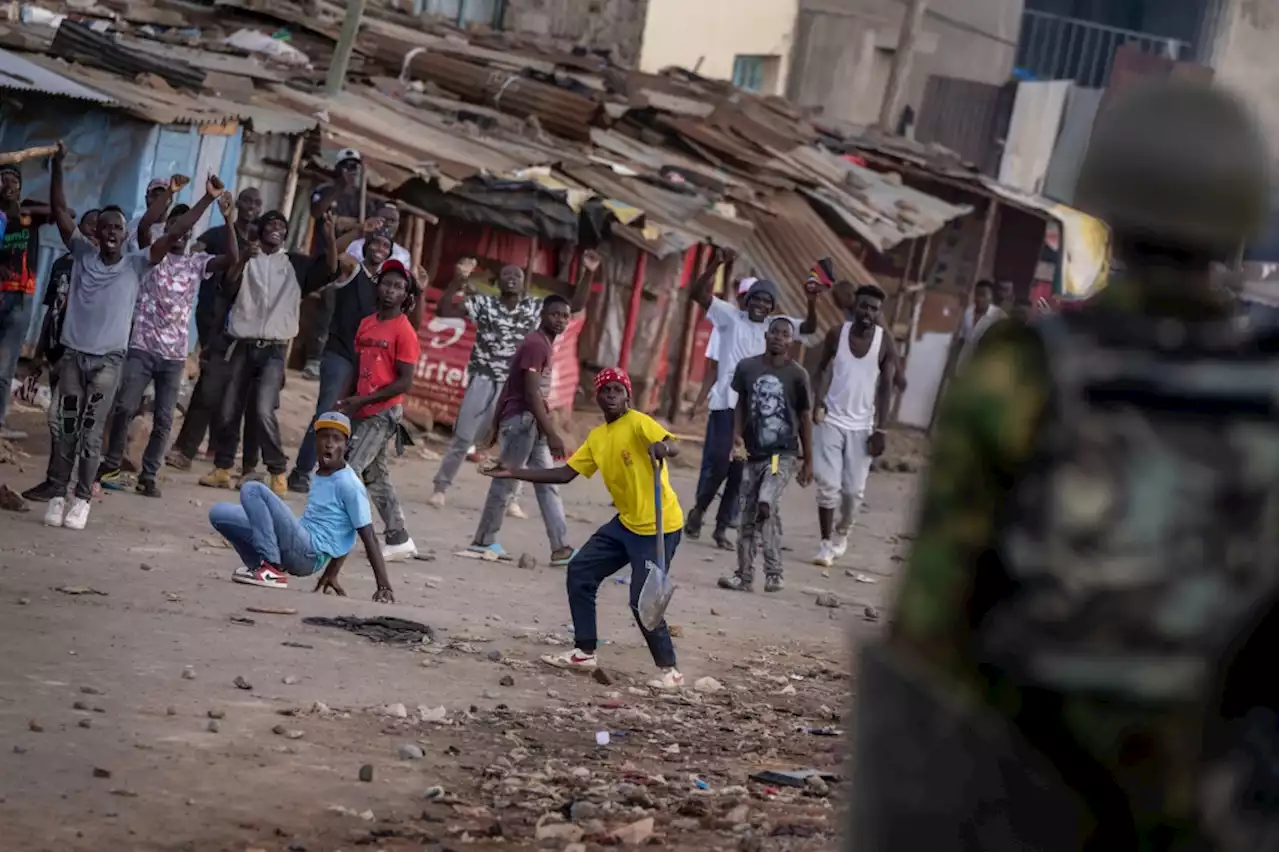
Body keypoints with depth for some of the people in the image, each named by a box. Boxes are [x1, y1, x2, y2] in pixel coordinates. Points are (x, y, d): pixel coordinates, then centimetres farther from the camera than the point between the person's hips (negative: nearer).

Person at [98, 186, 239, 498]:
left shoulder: (196, 262, 7)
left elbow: (232, 259, -9)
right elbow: (144, 228, -18)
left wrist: (228, 220, -21)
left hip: (174, 355, 2)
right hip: (142, 348, -2)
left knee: (163, 419, 1)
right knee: (125, 408, -6)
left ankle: (148, 476, 9)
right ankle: (111, 465, 10)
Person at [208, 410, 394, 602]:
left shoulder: (349, 485, -11)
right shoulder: (320, 478, 16)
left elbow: (369, 537, -13)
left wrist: (384, 587, -17)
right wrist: (331, 575, 32)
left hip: (309, 553, -9)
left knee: (253, 490, -21)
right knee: (219, 513, 7)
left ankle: (272, 569, -16)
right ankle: (261, 566, 9)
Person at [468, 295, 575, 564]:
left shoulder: (543, 344, 16)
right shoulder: (535, 344, -15)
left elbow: (510, 386, 20)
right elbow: (532, 393, -23)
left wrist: (495, 425, 22)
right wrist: (551, 433, -26)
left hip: (532, 423, 10)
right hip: (522, 420, -10)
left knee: (547, 485, 6)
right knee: (505, 482, -2)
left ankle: (559, 547, 4)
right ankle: (484, 541, 8)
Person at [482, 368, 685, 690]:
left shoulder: (639, 423, -13)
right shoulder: (597, 438, 10)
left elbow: (673, 446, -30)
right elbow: (565, 474, 13)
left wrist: (661, 448, -54)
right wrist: (514, 473, 10)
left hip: (659, 526, -8)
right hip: (626, 522, 8)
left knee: (642, 601, -13)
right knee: (579, 573, 7)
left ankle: (669, 671, 0)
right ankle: (584, 653, 16)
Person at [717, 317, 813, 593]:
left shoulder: (797, 375, -4)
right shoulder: (747, 367, 2)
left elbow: (805, 418, 3)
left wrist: (808, 461, 3)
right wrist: (737, 437, -3)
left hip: (784, 453, -3)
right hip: (753, 454, 3)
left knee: (768, 503, -22)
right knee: (747, 515, 6)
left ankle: (774, 572, -11)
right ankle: (744, 575, 17)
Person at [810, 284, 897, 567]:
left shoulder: (886, 343, -4)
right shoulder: (837, 334, -2)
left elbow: (886, 387, -3)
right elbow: (824, 370, 0)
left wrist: (880, 430, -7)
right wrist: (819, 403, -17)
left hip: (862, 426, 0)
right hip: (831, 420, 0)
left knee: (854, 490, 2)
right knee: (828, 485, -7)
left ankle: (842, 531, 29)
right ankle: (826, 543, 3)